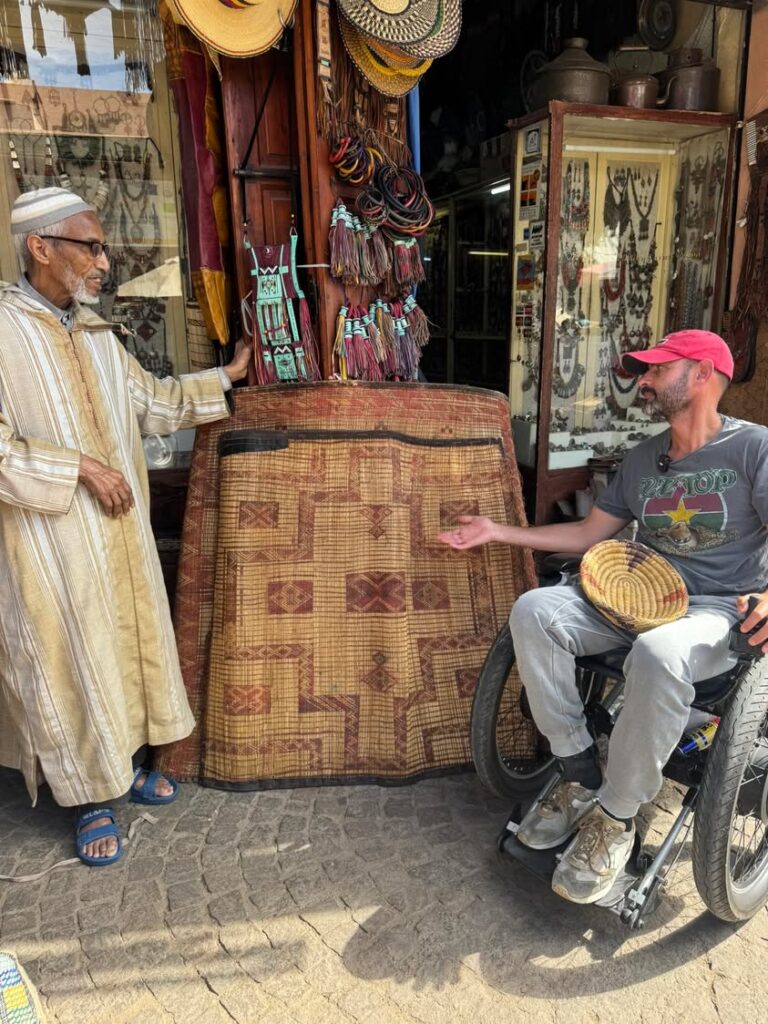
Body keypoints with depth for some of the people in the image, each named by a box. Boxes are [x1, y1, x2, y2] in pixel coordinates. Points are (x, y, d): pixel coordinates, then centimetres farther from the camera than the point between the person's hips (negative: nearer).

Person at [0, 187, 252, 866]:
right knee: (70, 658, 4)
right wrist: (80, 466, -19)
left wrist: (225, 377, 17)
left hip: (117, 528, 7)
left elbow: (149, 402, 18)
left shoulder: (95, 333, 9)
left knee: (127, 640, 15)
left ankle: (124, 759, 35)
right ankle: (91, 798, 22)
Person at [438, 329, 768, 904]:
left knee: (658, 656, -40)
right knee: (532, 611, -20)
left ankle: (617, 814, -16)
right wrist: (499, 532, 12)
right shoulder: (641, 460, 15)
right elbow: (589, 533, 16)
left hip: (722, 609, -5)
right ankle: (581, 774, -10)